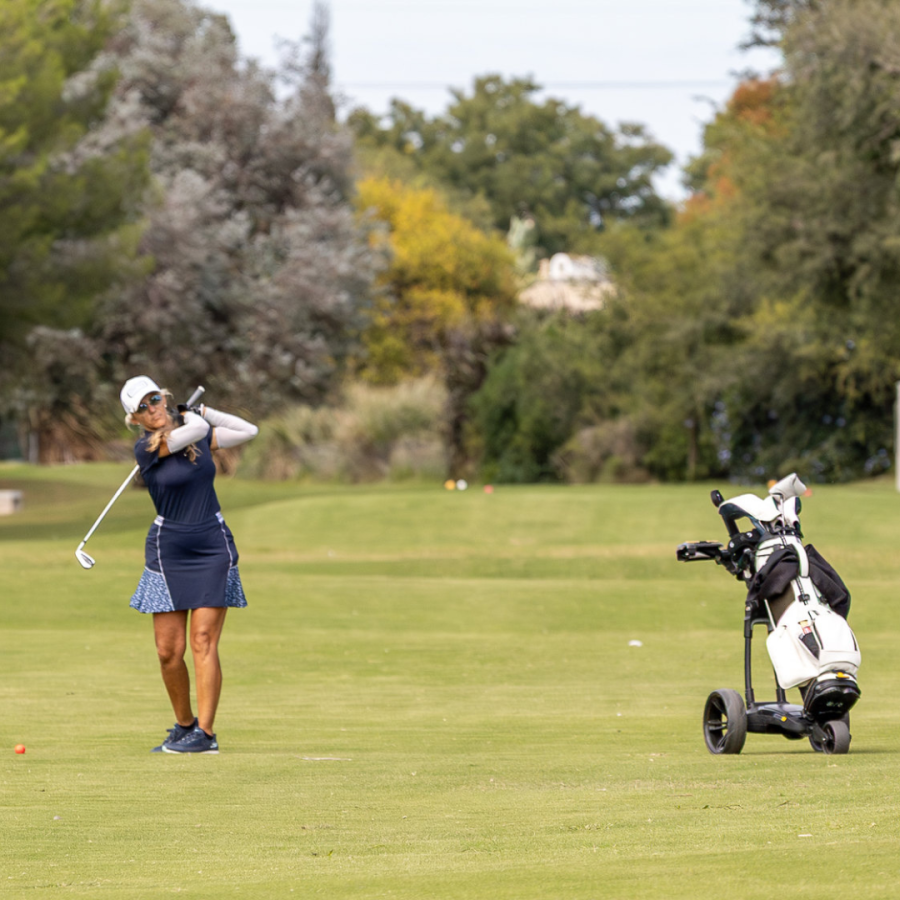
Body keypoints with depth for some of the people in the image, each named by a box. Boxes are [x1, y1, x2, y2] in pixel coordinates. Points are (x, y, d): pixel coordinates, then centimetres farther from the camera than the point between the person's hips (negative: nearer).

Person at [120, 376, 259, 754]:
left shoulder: (197, 433, 7)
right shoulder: (145, 448, -9)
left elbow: (248, 431, 12)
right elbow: (194, 431, -19)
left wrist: (202, 411, 9)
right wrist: (190, 419, 3)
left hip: (213, 547, 2)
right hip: (168, 550, -2)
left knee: (203, 641, -8)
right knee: (169, 650, -3)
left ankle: (205, 733, -9)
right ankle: (184, 725, 17)